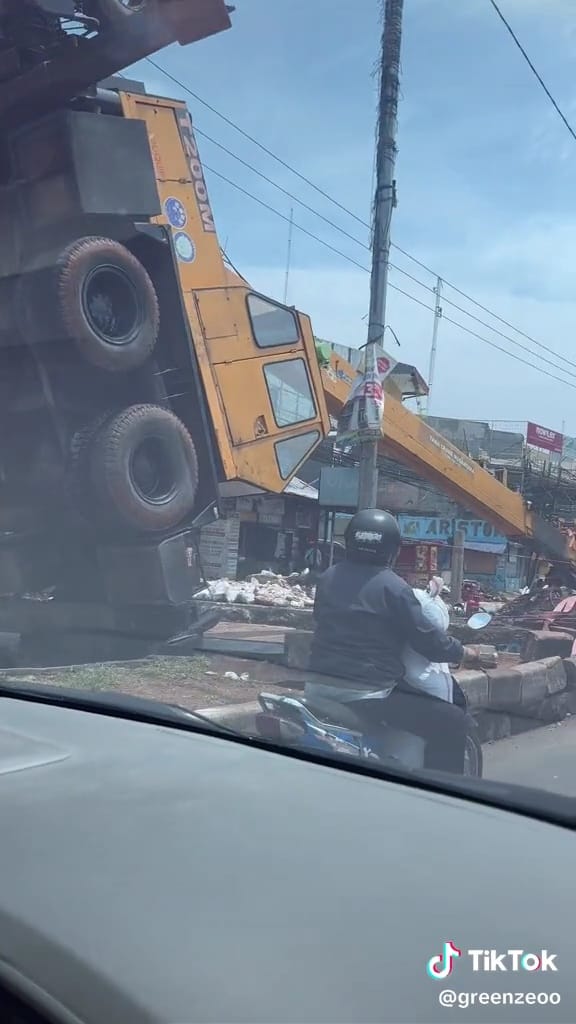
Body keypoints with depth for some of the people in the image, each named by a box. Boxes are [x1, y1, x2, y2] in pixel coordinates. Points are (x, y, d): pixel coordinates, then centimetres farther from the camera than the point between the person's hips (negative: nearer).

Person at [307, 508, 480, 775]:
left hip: (319, 687, 8)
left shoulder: (328, 578, 8)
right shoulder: (392, 587, -11)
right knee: (452, 721, 0)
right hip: (367, 695, -8)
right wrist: (461, 652, 8)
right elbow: (426, 638, -10)